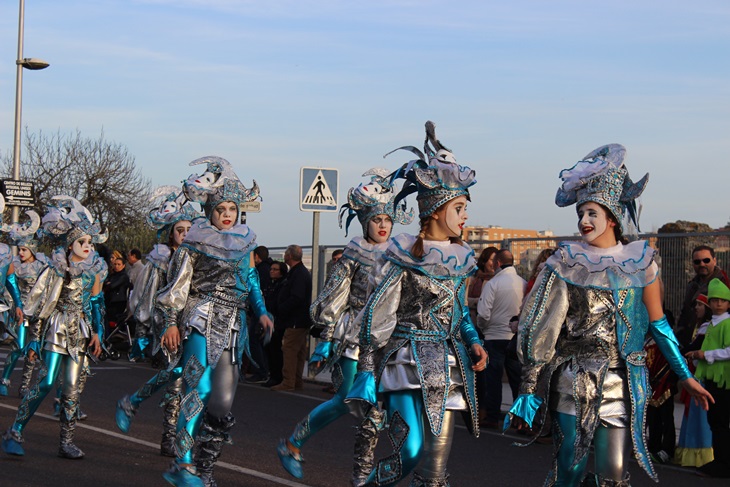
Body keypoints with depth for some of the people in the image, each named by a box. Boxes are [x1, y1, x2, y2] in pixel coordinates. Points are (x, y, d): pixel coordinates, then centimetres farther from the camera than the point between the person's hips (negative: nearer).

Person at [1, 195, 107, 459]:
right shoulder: (57, 268, -4)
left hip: (80, 333, 4)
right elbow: (37, 302, -1)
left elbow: (97, 303, 13)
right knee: (46, 382, -13)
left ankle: (67, 442, 8)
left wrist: (97, 333, 7)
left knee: (72, 388, 3)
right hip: (57, 329, -4)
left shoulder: (95, 269, 7)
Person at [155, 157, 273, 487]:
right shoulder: (195, 243, -1)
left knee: (223, 403, 0)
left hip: (232, 327, 6)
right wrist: (170, 322, -9)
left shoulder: (243, 242, 16)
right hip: (202, 323, -5)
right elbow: (176, 286, -3)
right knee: (199, 391, -15)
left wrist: (261, 312, 14)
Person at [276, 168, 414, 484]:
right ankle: (292, 445, 9)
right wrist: (325, 341, -8)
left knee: (374, 407, 2)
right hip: (354, 336, -5)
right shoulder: (353, 256, -5)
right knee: (346, 401, -9)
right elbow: (331, 302, -5)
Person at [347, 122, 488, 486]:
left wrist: (473, 344, 3)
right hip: (410, 362, -6)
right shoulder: (402, 257, -8)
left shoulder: (460, 258, 10)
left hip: (448, 368, 6)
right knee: (410, 454, -15)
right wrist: (366, 373, -8)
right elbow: (376, 318, -6)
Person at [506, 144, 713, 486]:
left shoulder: (641, 261, 4)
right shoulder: (566, 263, 0)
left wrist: (685, 376, 9)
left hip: (621, 384, 1)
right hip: (573, 381, -1)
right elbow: (543, 329, -2)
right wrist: (529, 390, -6)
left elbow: (657, 323, 11)